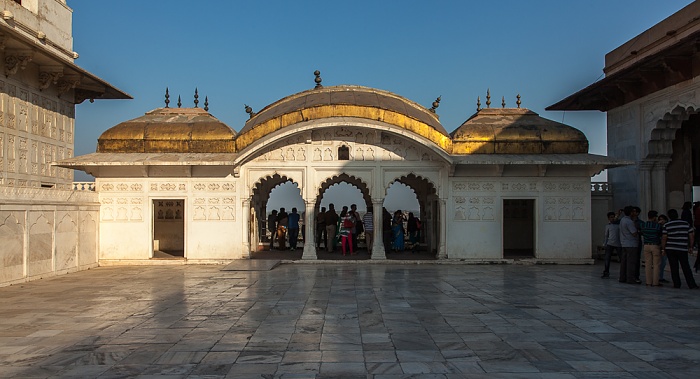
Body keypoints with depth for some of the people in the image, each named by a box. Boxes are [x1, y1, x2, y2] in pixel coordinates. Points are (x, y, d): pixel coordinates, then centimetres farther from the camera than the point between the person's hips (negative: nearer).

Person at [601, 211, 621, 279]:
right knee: (607, 258, -2)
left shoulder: (619, 223, 5)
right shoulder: (607, 226, 13)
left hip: (618, 244, -2)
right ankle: (606, 273, 5)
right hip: (610, 244, 2)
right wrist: (604, 244, 10)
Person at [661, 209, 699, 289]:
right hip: (683, 249, 1)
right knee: (686, 268, 5)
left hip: (670, 249, -1)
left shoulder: (666, 225, -2)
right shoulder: (686, 224, 5)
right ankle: (692, 285, 0)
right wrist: (690, 247, 13)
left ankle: (676, 284, 4)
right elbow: (691, 236, 5)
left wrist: (663, 249, 1)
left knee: (674, 268, 5)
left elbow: (664, 238, -6)